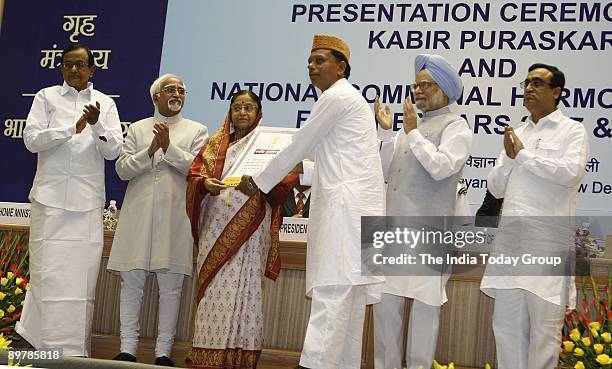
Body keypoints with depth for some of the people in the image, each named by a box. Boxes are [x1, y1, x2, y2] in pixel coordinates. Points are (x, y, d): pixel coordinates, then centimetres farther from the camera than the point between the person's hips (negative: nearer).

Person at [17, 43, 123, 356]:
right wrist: (73, 128, -10)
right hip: (51, 197, -1)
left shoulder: (105, 103, 12)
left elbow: (113, 150, 4)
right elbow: (31, 139, -1)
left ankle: (74, 347, 6)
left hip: (87, 201, 1)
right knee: (49, 271, -5)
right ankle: (48, 346, 1)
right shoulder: (47, 97, 9)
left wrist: (97, 124, -15)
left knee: (83, 272, -1)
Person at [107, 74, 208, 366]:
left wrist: (169, 147, -11)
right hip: (139, 216, 1)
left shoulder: (197, 131, 12)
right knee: (131, 282, 0)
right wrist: (150, 151, -9)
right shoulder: (138, 129, 16)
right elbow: (122, 169, 6)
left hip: (175, 218, -1)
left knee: (170, 286, -1)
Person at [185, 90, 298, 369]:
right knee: (213, 287, -2)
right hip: (216, 222, 3)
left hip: (249, 225, -3)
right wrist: (205, 183, -11)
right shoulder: (216, 143, 18)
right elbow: (195, 172, 10)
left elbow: (286, 177, 1)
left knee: (243, 287, -8)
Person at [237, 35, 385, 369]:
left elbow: (298, 146, -5)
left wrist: (258, 182, 4)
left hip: (344, 203, -10)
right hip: (346, 206, 10)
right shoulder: (345, 98, 25)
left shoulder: (335, 97, -6)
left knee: (332, 290, -17)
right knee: (348, 293, 6)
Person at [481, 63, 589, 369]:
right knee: (506, 324, 7)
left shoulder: (572, 131, 3)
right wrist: (509, 157, 0)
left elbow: (570, 172, -15)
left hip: (548, 238, -5)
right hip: (510, 237, 6)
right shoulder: (516, 134, 19)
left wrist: (524, 154, -6)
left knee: (544, 327, -3)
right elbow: (496, 188, 18)